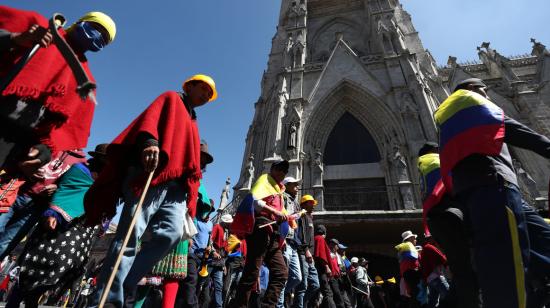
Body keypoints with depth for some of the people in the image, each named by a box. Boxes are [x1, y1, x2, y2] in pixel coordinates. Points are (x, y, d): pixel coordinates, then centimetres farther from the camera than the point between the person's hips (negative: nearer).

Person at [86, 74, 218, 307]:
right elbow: (151, 116, -5)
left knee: (172, 234, -13)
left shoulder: (192, 122, 34)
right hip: (152, 173, -6)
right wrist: (149, 142, -27)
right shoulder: (172, 99, 17)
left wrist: (190, 195, 16)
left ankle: (124, 286, -2)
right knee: (131, 236, -9)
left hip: (176, 185, 6)